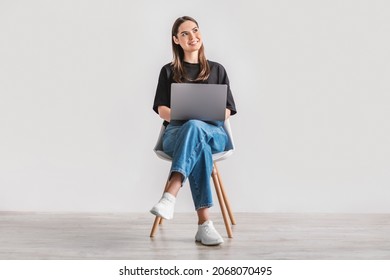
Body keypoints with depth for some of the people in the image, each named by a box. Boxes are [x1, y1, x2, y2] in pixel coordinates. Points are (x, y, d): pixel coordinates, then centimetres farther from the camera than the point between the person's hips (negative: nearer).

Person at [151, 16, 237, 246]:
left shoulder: (217, 70, 19)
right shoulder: (169, 71, 18)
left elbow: (228, 109, 11)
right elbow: (161, 108, 9)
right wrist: (177, 116, -15)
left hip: (213, 133, 0)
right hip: (176, 133, 0)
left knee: (194, 127, -40)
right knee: (199, 148, -40)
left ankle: (170, 197, -57)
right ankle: (204, 223, -49)